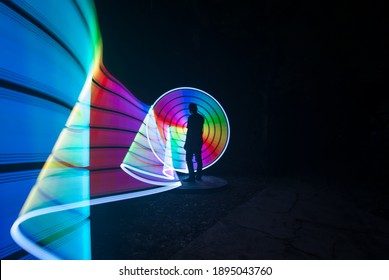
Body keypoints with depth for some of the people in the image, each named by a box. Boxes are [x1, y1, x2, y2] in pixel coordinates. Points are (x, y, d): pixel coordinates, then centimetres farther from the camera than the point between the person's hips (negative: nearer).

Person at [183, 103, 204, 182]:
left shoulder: (191, 117, -12)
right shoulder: (201, 117, 10)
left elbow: (189, 131, -15)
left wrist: (186, 143, -12)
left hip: (191, 141, -7)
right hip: (199, 141, 8)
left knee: (189, 159, -3)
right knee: (198, 159, 10)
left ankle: (192, 176, -6)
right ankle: (198, 176, 15)